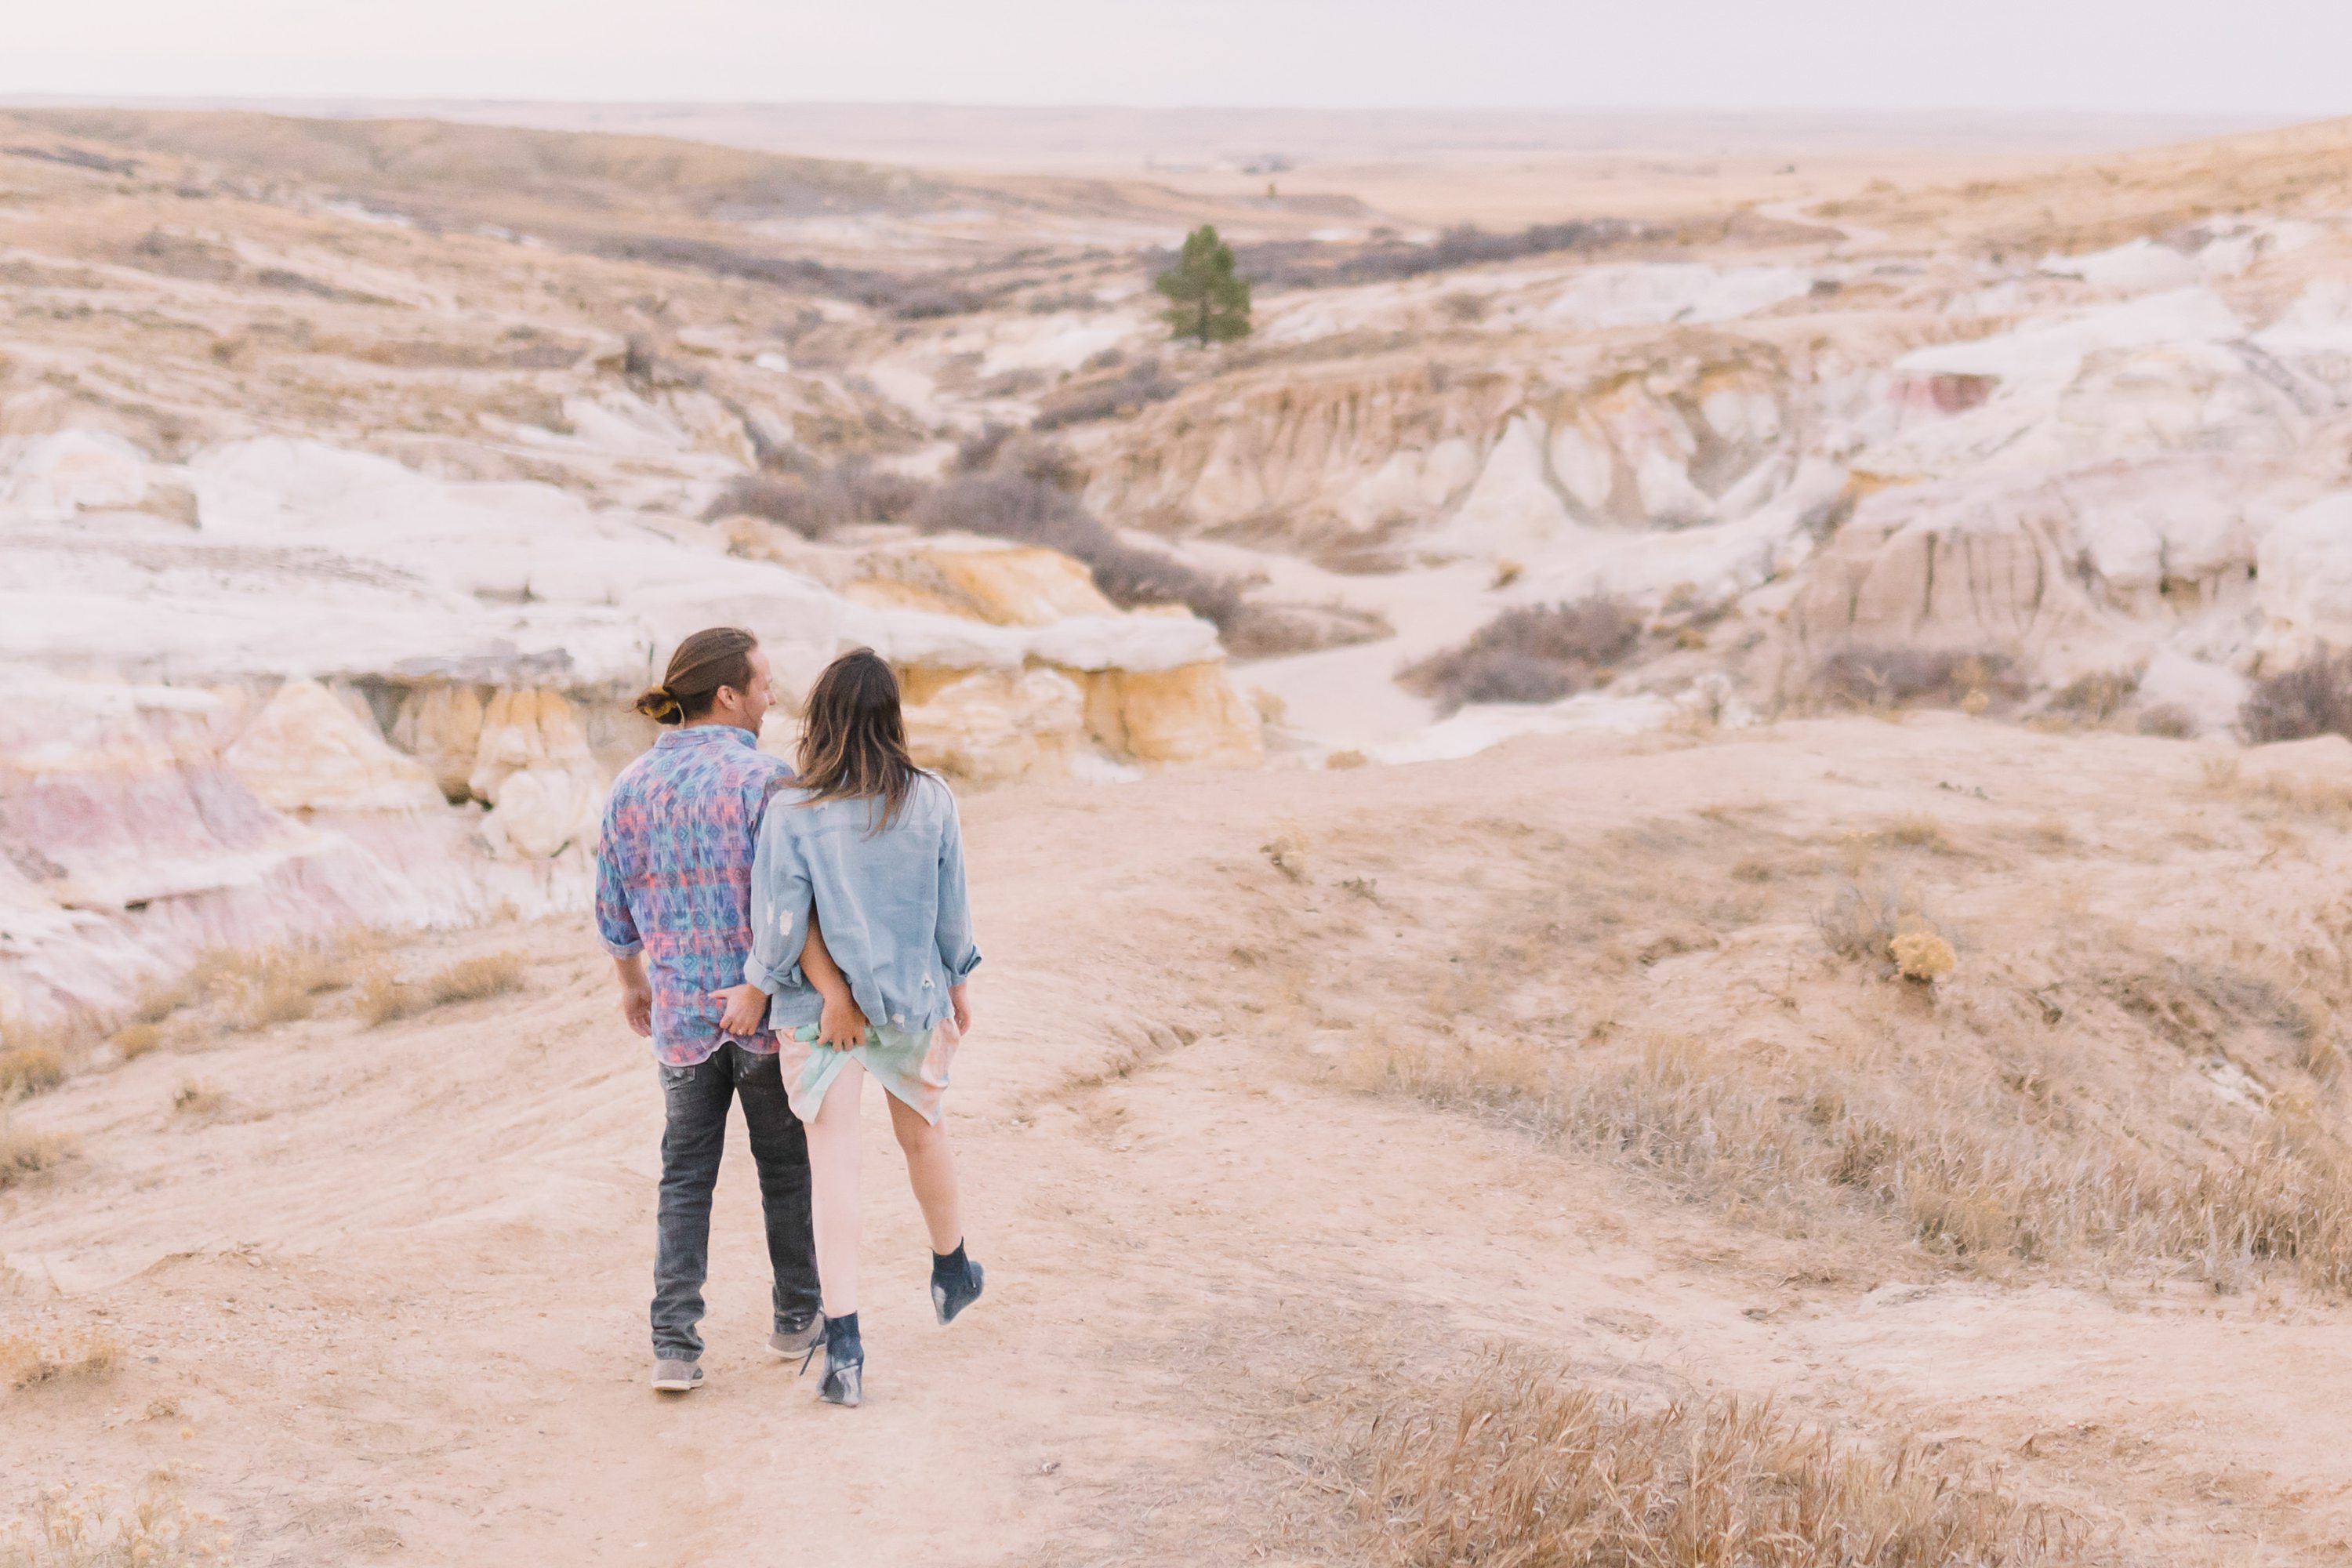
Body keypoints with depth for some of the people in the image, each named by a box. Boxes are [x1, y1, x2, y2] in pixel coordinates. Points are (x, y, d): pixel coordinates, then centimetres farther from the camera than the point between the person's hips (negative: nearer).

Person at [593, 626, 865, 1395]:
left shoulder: (631, 787, 0)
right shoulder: (766, 778, -15)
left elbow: (616, 912, 8)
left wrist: (632, 984, 25)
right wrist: (835, 991, -26)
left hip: (681, 1014, 3)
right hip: (769, 1009, -3)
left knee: (685, 1178, 10)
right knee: (785, 1167, 16)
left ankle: (675, 1344, -1)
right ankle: (797, 1317, 29)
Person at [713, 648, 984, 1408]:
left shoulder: (791, 811, -15)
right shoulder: (931, 801, -7)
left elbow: (783, 923, -12)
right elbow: (952, 909, 1)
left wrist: (756, 989, 4)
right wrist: (959, 984, 16)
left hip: (817, 1009, -3)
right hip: (915, 1000, 3)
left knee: (834, 1166, 0)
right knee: (922, 1133, 25)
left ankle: (843, 1342, -7)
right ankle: (952, 1271, 47)